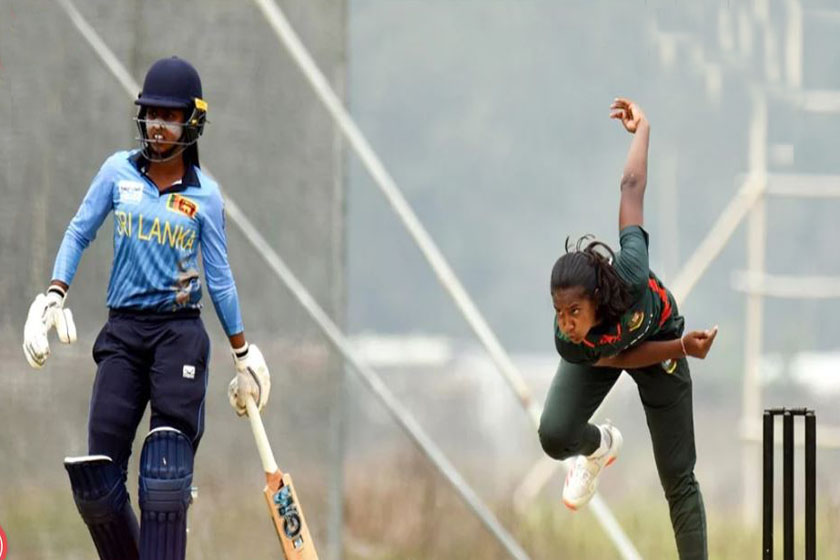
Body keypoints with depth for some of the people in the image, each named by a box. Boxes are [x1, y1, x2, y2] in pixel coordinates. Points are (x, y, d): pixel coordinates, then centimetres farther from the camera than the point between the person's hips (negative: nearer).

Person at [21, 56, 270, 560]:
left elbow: (219, 276, 9)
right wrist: (55, 294, -2)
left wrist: (242, 351, 12)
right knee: (97, 480, -4)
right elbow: (79, 234, 12)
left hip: (180, 334, -2)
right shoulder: (119, 171, 6)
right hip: (124, 332, 2)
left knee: (166, 475, -13)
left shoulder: (204, 194, 2)